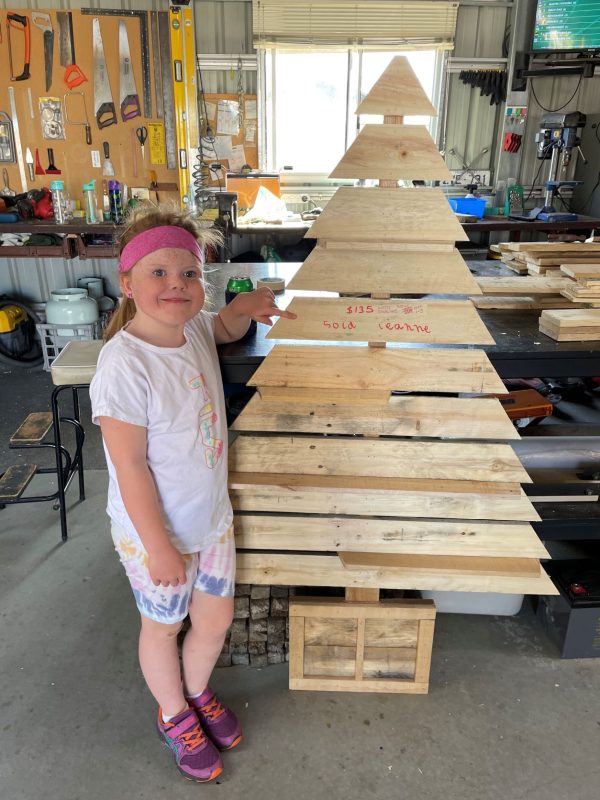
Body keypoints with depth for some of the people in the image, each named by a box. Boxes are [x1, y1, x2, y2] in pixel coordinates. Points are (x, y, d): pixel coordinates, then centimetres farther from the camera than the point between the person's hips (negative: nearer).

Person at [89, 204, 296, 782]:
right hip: (154, 531, -6)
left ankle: (198, 692, 53)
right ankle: (174, 716, 50)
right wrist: (159, 548, -17)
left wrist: (246, 307, -4)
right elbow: (131, 469, -23)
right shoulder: (124, 365, -28)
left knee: (216, 619, 22)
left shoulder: (193, 328, -7)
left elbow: (224, 329, 19)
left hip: (211, 517, 6)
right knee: (163, 626, 20)